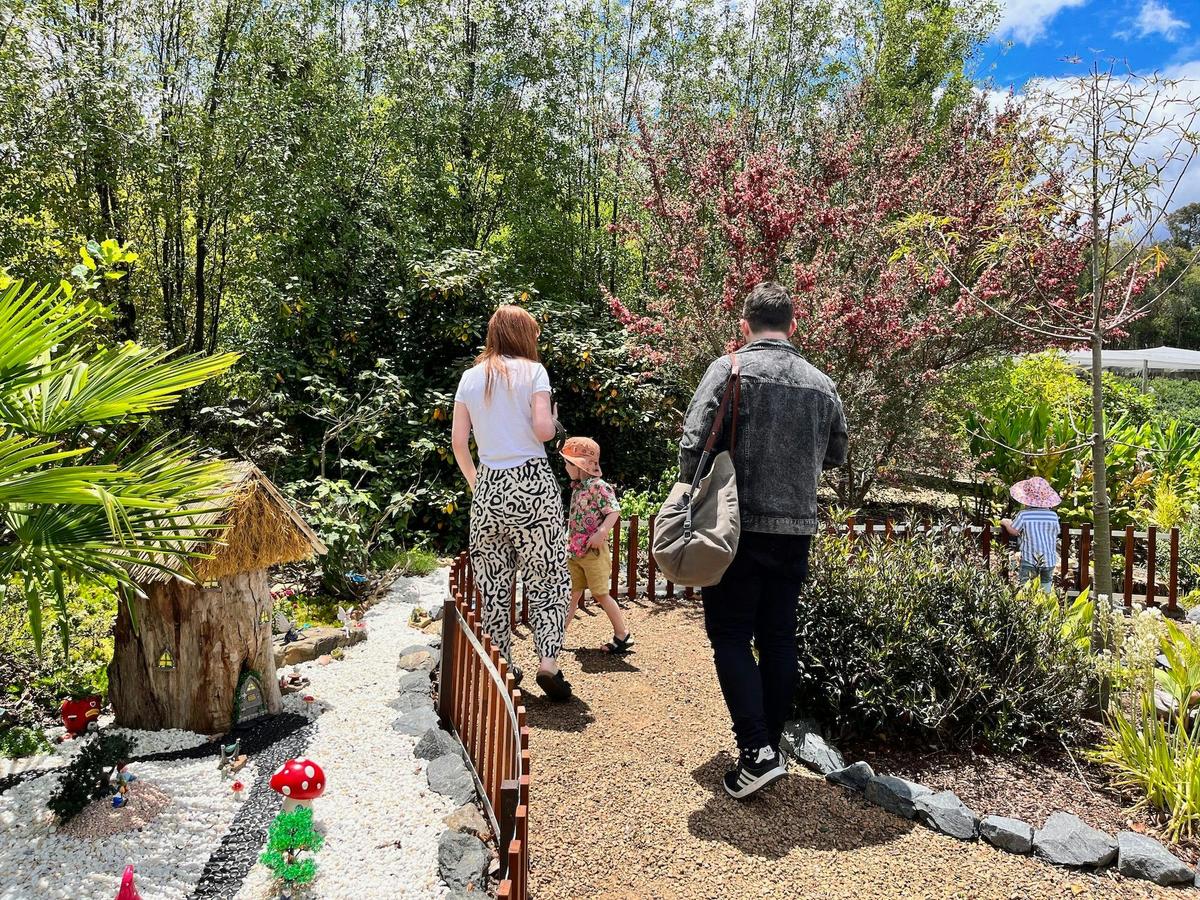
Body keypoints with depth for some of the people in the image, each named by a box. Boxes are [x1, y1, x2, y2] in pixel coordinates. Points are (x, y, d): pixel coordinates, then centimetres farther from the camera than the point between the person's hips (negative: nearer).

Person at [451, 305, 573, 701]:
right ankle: (548, 663, -3)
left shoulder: (471, 376, 9)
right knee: (547, 575, 5)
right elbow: (543, 430, -12)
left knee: (493, 579, 12)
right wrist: (554, 423, 10)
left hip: (489, 487, 3)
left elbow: (458, 440, 6)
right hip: (533, 482, -3)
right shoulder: (533, 371, -2)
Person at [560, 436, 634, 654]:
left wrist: (601, 532, -31)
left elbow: (614, 511, -20)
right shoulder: (577, 488, 12)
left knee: (601, 594, -1)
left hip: (594, 551, -8)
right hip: (574, 552, 8)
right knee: (571, 594, 9)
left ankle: (623, 634, 12)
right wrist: (569, 541, 21)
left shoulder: (599, 486, -14)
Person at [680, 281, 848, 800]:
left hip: (739, 527, -5)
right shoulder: (821, 385, 7)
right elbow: (834, 457, 17)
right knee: (778, 638, 13)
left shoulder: (730, 369, -8)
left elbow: (694, 445, -14)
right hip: (797, 530, 5)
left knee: (730, 637, 3)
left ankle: (756, 752, -5)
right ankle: (772, 745, 22)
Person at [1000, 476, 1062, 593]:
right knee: (1047, 583, 19)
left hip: (1029, 560, -3)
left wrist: (1006, 523, 14)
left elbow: (1013, 532, -5)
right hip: (1049, 559, 3)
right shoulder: (1053, 515, -3)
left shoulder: (1023, 515, -12)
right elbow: (1056, 534, 8)